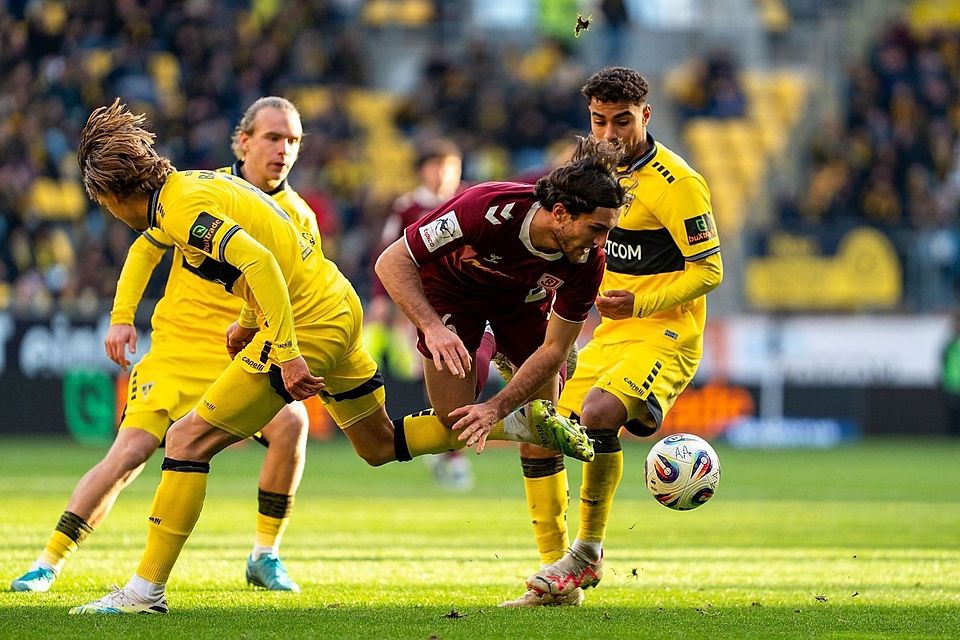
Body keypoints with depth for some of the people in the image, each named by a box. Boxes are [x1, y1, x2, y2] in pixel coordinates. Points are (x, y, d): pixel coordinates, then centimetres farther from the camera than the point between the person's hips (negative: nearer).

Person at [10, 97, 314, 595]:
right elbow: (146, 248, 10)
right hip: (177, 349, -1)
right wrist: (122, 316, 0)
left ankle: (265, 556, -9)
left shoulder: (298, 217, 3)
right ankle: (49, 563, 0)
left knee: (291, 421, -26)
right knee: (128, 455, -14)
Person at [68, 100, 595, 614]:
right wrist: (248, 321, 27)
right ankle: (519, 420, 21)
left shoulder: (180, 209, -17)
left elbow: (260, 263, -29)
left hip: (306, 327, -10)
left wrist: (287, 355, -30)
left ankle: (146, 589, -9)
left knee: (189, 439, -8)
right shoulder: (200, 181, 12)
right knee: (378, 445, 26)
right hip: (340, 306, 10)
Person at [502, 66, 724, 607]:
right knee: (539, 439, 0)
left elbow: (709, 271, -15)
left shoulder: (675, 183, -14)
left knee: (598, 415, -33)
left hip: (665, 336, -8)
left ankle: (588, 552, -16)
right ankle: (557, 577, 11)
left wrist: (638, 303, -25)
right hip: (610, 336, 8)